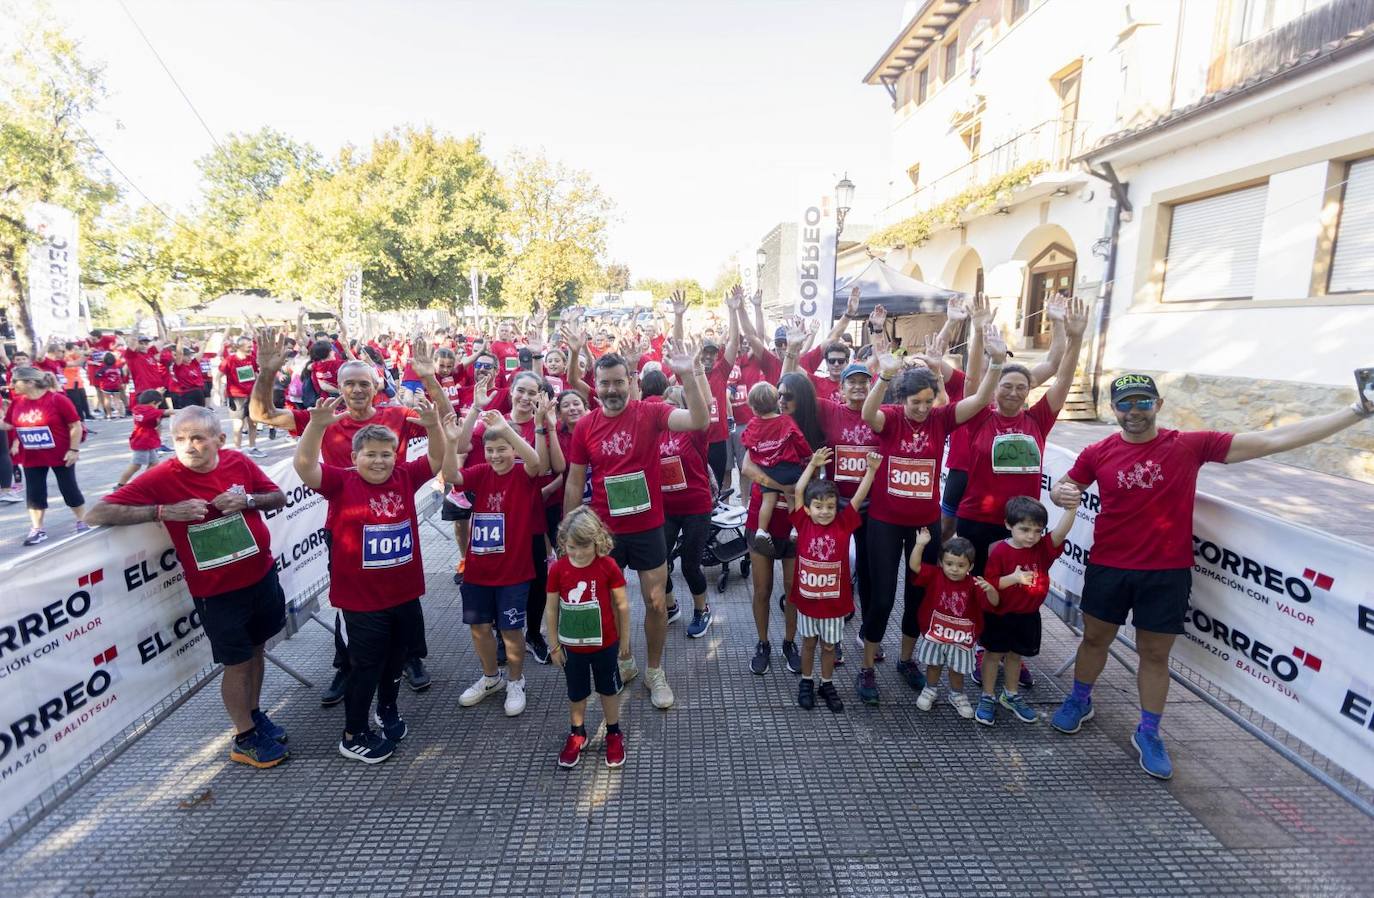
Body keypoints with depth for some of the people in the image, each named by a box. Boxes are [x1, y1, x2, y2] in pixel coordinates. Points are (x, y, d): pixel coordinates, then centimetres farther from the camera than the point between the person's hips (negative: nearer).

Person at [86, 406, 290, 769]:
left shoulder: (239, 462, -6)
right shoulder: (162, 478, -16)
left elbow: (280, 498, 3)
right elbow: (98, 513, -18)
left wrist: (247, 500, -17)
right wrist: (164, 510, -30)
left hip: (262, 575, 4)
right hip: (216, 591, -4)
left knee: (256, 648, 20)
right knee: (238, 661, 8)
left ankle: (254, 713, 43)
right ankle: (244, 739, 28)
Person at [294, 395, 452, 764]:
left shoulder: (405, 477, -2)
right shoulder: (341, 482, -11)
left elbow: (438, 460, -3)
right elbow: (304, 465, -25)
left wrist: (433, 426, -22)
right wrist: (317, 424, -41)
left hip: (405, 593, 4)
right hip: (362, 599, -4)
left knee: (396, 657, 23)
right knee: (365, 666, 10)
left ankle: (388, 710, 48)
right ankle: (353, 736, 30)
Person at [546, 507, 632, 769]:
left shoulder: (608, 566, -18)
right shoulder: (558, 569, -14)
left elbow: (622, 605, -9)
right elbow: (552, 610, -4)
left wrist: (625, 640, -2)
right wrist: (554, 645, 1)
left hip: (605, 644, -1)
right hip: (571, 646, 1)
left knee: (609, 689, 17)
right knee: (576, 693, 19)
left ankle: (614, 734, 37)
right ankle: (577, 735, 41)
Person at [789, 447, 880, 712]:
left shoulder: (843, 524, -8)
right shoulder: (803, 524, -10)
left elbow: (859, 498, -15)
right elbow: (798, 492, -16)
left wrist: (871, 469, -25)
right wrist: (812, 464, -18)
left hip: (834, 600, 0)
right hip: (807, 598, 0)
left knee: (829, 645, 18)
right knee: (808, 643, 19)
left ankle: (827, 685, 36)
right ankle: (806, 682, 37)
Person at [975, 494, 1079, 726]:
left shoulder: (1043, 548, -7)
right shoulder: (1000, 551, -17)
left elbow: (1060, 532, -27)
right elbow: (989, 583, -15)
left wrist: (1071, 509, -43)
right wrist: (1013, 578, -31)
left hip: (1028, 616, 4)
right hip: (1000, 615, -4)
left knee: (1015, 655, 20)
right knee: (993, 654, 9)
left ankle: (1011, 695, 38)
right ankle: (987, 698, 22)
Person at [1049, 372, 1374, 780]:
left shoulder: (1190, 445, -6)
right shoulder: (1098, 453, -4)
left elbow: (1271, 440, -7)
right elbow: (1065, 486, 8)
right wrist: (1061, 491, -17)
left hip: (1166, 573, 0)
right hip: (1107, 568, 0)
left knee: (1155, 654, 12)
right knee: (1095, 639, 16)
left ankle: (1148, 733, 29)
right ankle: (1079, 701, 38)